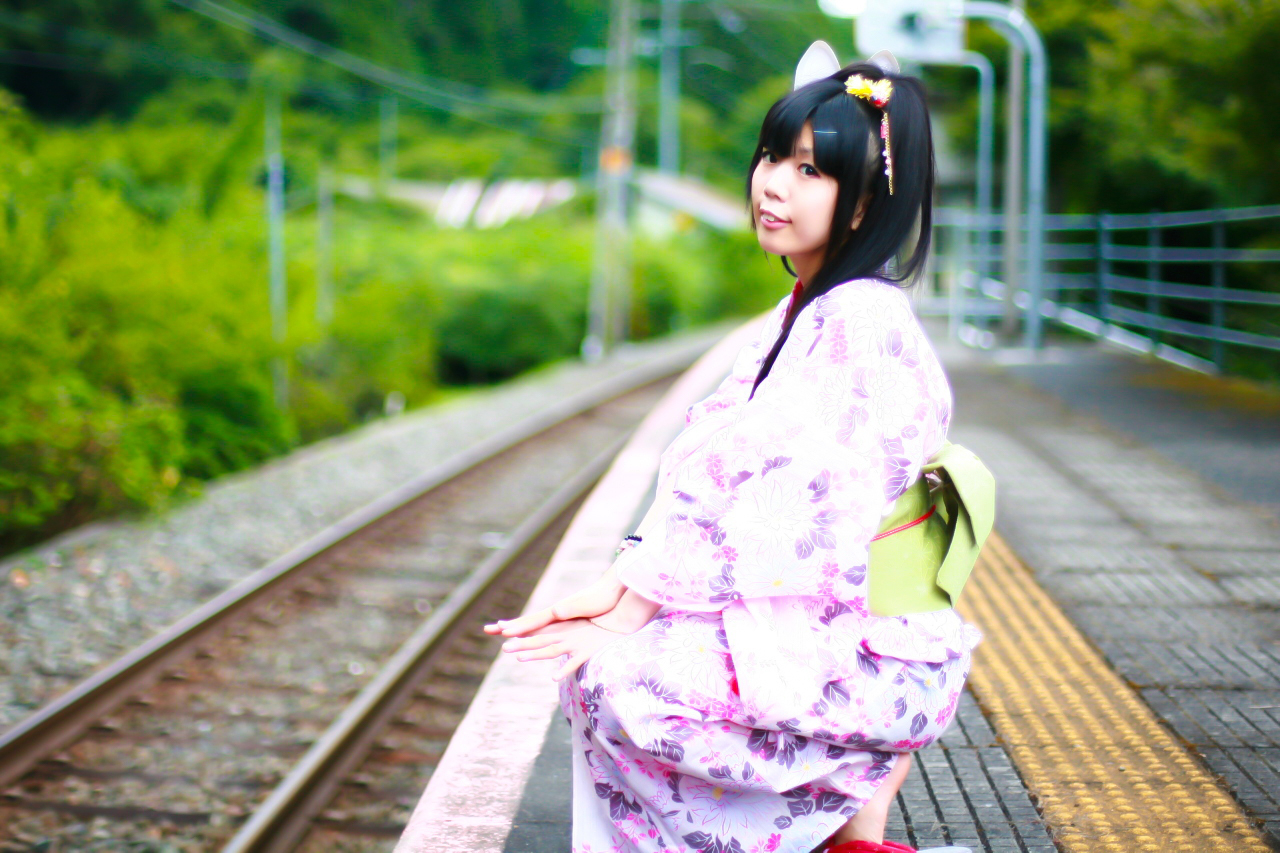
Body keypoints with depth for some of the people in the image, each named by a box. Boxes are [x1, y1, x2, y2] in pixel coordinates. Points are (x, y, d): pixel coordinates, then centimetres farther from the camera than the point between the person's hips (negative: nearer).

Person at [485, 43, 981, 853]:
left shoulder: (861, 325, -16)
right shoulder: (799, 314, 12)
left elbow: (796, 515, -21)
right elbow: (709, 480, 8)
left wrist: (631, 616, -18)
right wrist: (619, 586, -4)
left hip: (860, 656, -9)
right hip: (805, 631, 9)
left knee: (615, 679, -19)